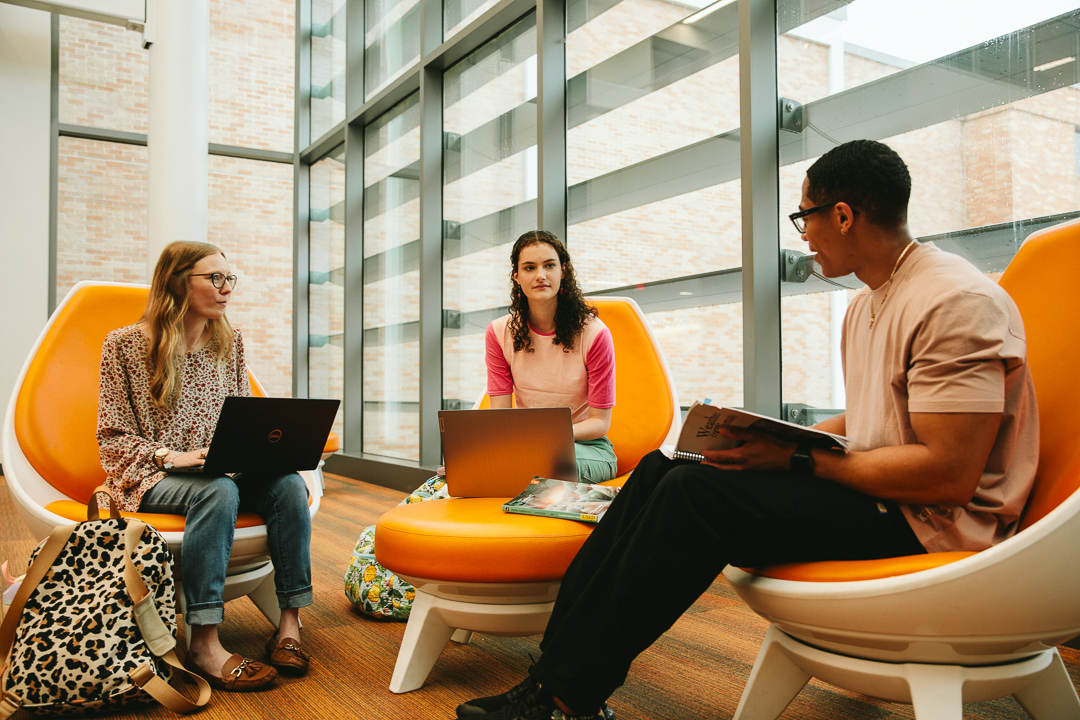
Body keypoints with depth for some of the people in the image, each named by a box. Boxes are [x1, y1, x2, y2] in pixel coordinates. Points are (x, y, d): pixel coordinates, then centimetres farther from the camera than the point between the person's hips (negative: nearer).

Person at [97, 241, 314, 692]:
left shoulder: (229, 341, 11)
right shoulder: (125, 344, -2)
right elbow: (113, 436, -3)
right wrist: (170, 456, -20)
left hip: (221, 471, 5)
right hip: (151, 479, -4)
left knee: (289, 485, -26)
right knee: (218, 490, -38)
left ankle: (289, 624, -23)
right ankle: (203, 645, -37)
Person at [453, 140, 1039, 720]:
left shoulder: (955, 301, -17)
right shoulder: (865, 307, 16)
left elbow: (950, 475, -23)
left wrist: (799, 459, -18)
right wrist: (774, 442, 2)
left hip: (928, 522, -9)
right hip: (872, 492, 9)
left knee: (695, 493, -25)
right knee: (661, 470, -4)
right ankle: (555, 671, -7)